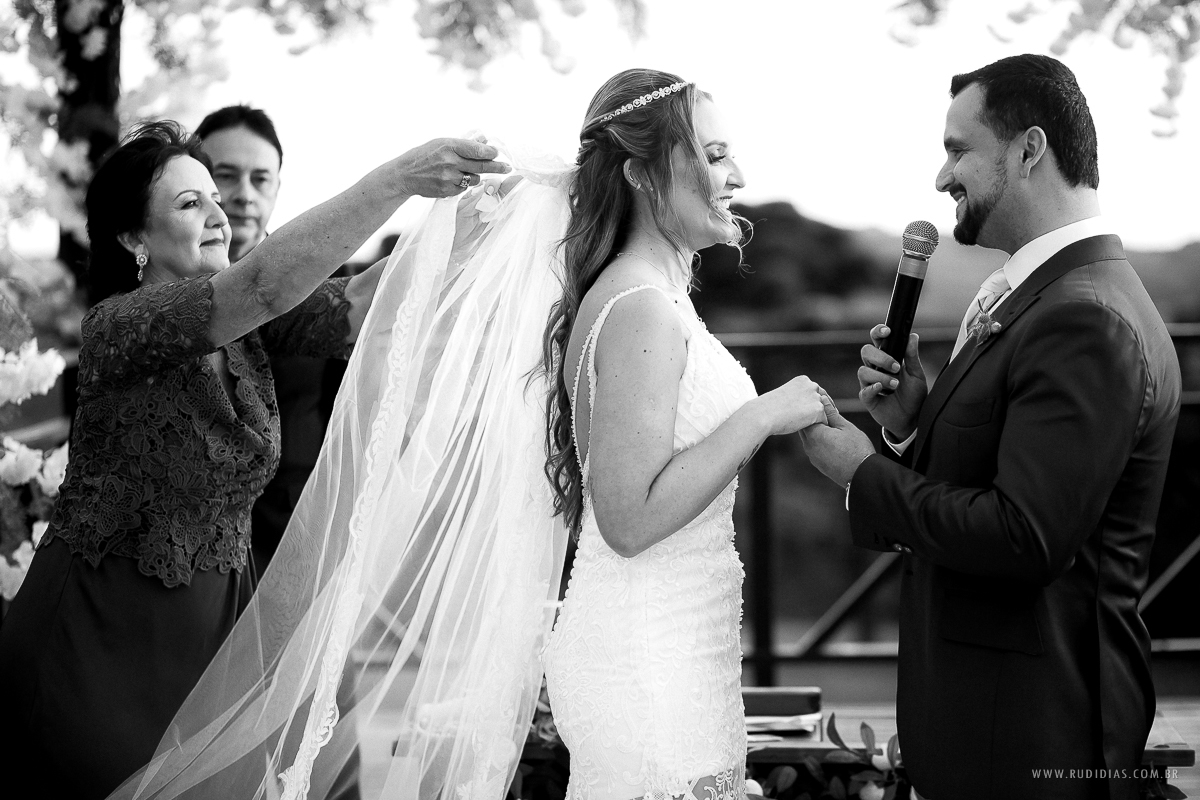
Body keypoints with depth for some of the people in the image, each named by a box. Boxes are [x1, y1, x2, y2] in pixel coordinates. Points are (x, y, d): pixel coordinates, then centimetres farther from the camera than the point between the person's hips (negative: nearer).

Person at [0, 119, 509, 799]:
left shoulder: (246, 326, 3)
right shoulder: (119, 325, -18)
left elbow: (357, 307, -11)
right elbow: (266, 283, -32)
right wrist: (400, 178, -36)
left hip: (215, 616, 6)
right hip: (105, 634, -6)